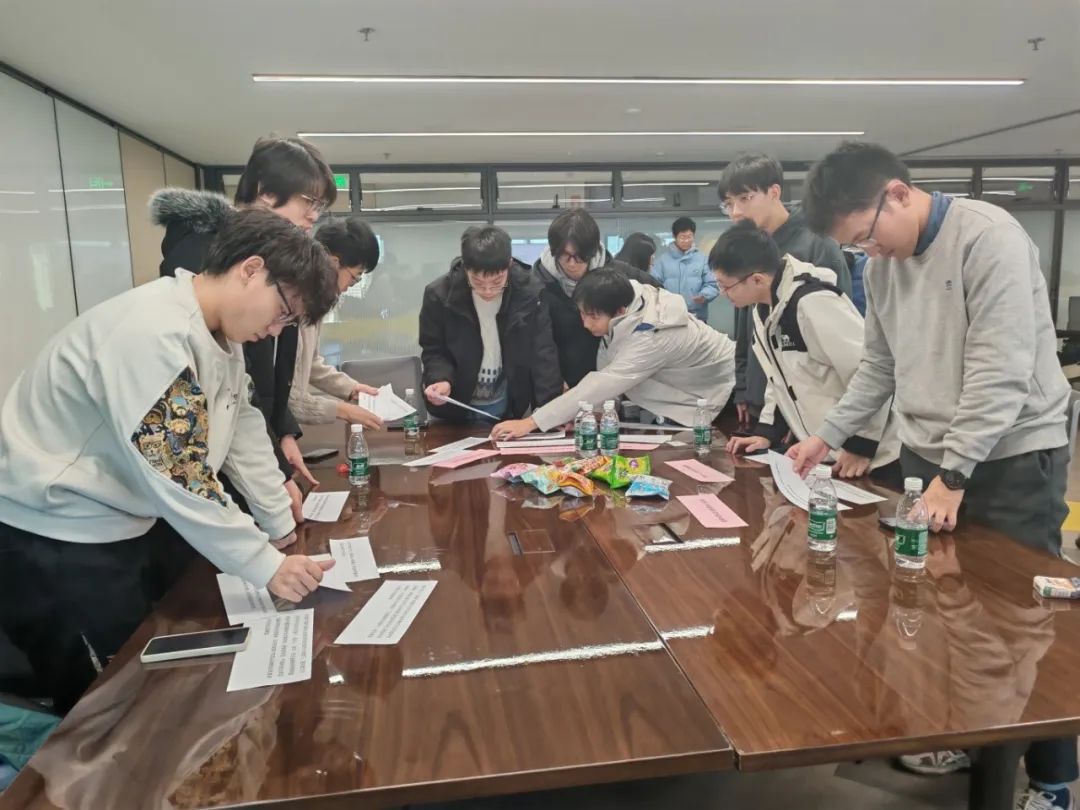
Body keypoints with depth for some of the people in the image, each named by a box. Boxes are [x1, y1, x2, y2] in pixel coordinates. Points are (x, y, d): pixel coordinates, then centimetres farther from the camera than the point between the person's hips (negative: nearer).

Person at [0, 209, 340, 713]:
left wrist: (282, 529, 4)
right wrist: (265, 566, -24)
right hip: (55, 535, -9)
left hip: (131, 519, 9)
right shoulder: (154, 333, -31)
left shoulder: (220, 334, 1)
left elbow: (243, 432, 5)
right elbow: (177, 478, -31)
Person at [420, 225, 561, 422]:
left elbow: (543, 353, -13)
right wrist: (442, 380, -26)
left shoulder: (529, 293, -15)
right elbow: (433, 351, -5)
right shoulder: (439, 295, -16)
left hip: (507, 406, 1)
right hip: (455, 407, 0)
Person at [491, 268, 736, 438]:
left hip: (719, 385, -6)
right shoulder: (628, 298, -18)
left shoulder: (653, 335, -40)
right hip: (681, 384, 6)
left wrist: (531, 422, -47)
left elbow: (603, 385, -45)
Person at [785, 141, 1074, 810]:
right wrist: (828, 436, 7)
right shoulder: (883, 264, 7)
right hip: (927, 456, 6)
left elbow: (1000, 373, -21)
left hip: (1010, 457, -6)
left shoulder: (989, 238, -16)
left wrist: (954, 475, -22)